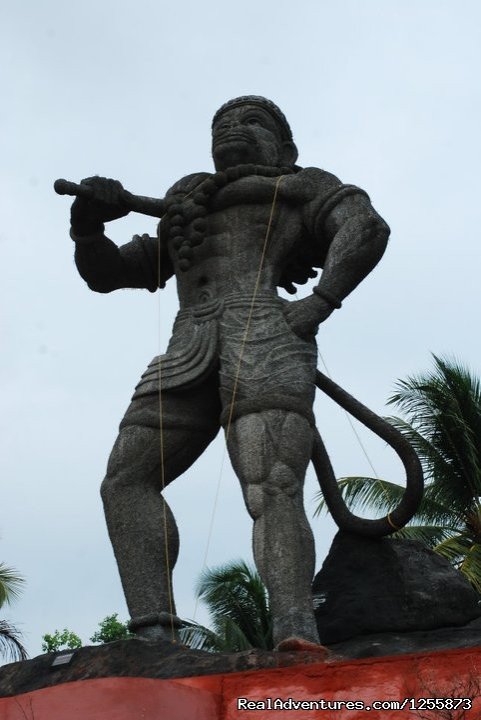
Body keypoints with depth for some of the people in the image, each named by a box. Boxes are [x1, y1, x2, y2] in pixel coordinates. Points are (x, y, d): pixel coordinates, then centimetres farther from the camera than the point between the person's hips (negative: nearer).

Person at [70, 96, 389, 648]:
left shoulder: (300, 187, 24)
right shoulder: (185, 217, 38)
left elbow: (365, 227, 4)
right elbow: (104, 273, 33)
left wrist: (321, 301, -12)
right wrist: (88, 226, 10)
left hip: (267, 336, -5)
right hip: (189, 353, 6)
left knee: (273, 491, -26)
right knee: (126, 481, -13)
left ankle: (297, 641, -41)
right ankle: (154, 636, -21)